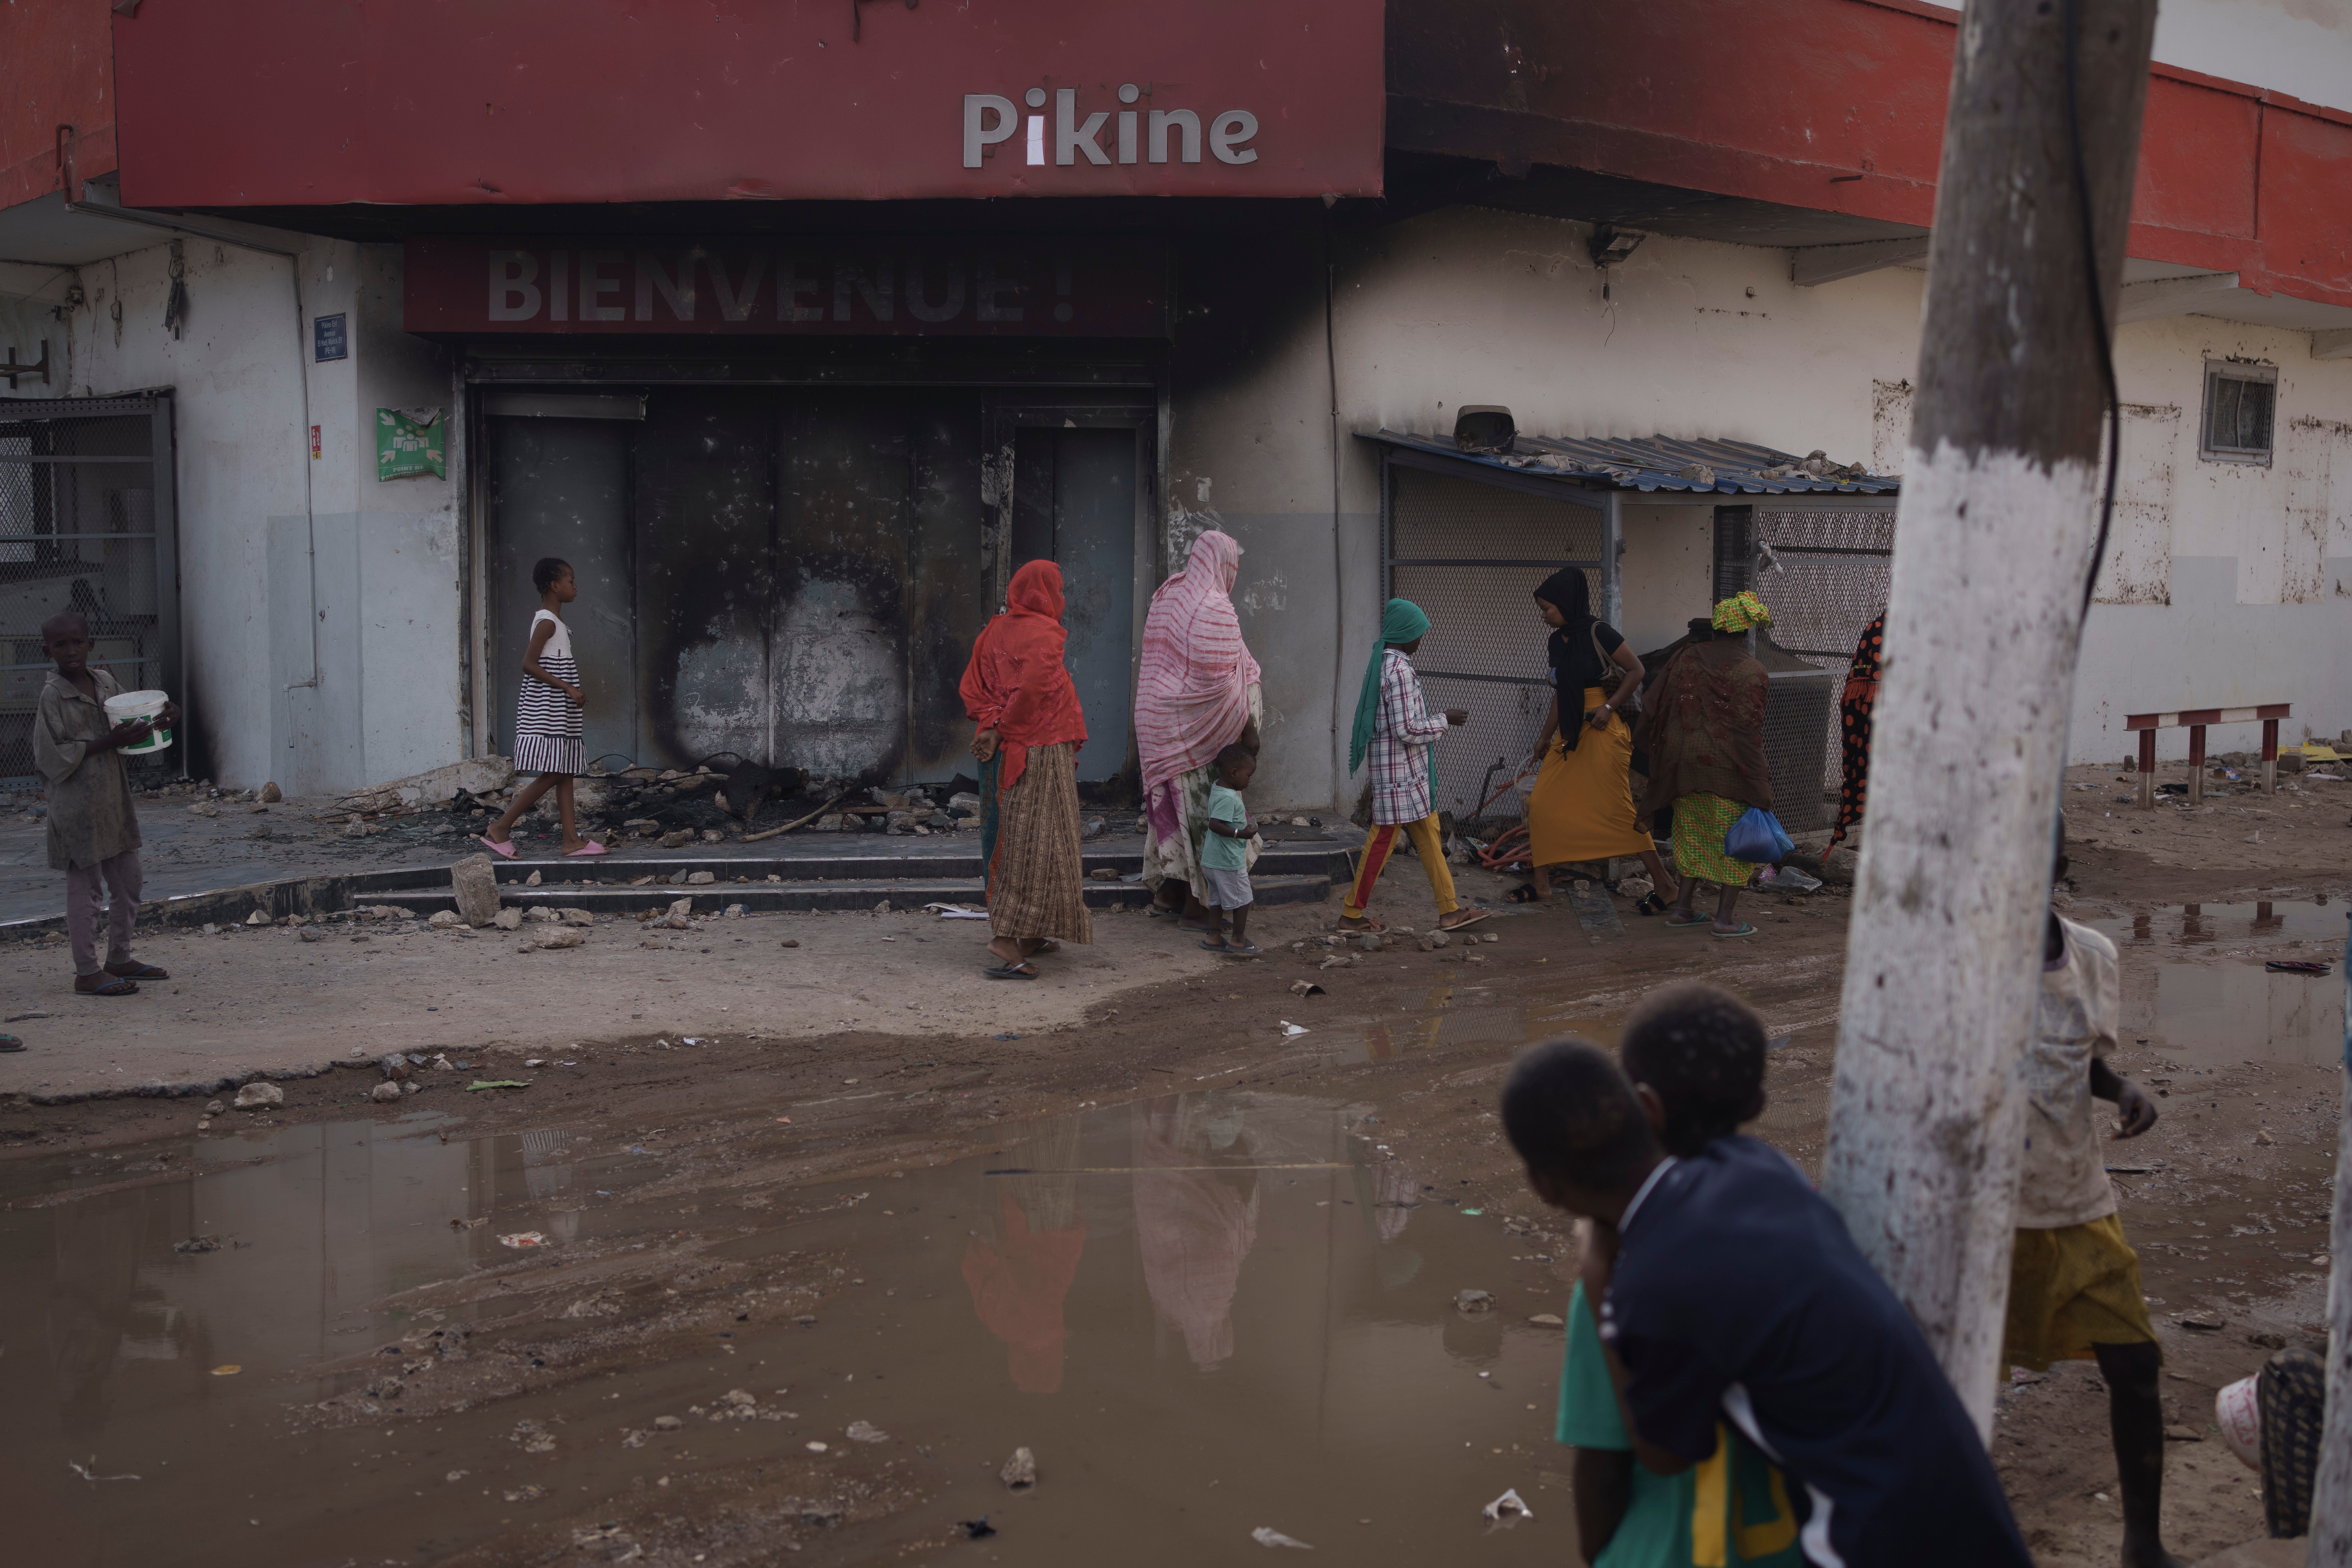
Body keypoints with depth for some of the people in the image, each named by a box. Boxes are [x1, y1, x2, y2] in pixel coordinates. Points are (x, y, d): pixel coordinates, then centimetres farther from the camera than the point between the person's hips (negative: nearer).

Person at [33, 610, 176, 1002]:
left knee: (128, 881, 14)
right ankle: (87, 972, 6)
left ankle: (119, 958, 28)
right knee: (85, 885, -1)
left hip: (115, 798, 7)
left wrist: (163, 718, -1)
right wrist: (107, 743, -22)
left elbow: (134, 725, 20)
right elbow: (52, 757, -16)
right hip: (77, 804, -7)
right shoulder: (52, 695, -12)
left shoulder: (106, 683, 8)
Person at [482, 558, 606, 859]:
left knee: (565, 772, 7)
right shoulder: (547, 623, -13)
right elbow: (529, 664, -21)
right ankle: (501, 828, -4)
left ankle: (572, 839, 7)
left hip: (559, 712, 10)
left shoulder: (553, 623, 16)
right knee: (552, 774, -10)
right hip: (546, 711, -10)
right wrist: (568, 688, -22)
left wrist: (573, 692, 18)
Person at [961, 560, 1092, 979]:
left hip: (1005, 753, 8)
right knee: (1036, 846, -6)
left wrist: (992, 724, -7)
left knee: (1009, 841, 14)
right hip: (1042, 753, -8)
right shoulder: (1044, 635, -13)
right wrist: (1002, 729, -12)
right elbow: (1032, 689, -23)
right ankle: (1005, 941, -12)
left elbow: (972, 684, 3)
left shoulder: (996, 631, 9)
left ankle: (1029, 936, 24)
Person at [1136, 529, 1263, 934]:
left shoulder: (1167, 596, 10)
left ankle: (1167, 891, 25)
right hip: (1193, 725, -9)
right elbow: (1222, 680, -21)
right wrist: (1249, 731, -13)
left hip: (1156, 717, 9)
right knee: (1202, 809, -1)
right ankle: (1194, 907, 5)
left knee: (1171, 803, 17)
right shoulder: (1215, 609, -18)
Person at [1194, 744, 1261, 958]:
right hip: (1229, 860, -9)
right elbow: (1215, 824, -32)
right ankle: (1238, 941, 9)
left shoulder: (1215, 788, 7)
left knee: (1217, 899, 17)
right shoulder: (1228, 798, -23)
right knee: (1242, 900, 3)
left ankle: (1213, 938, 21)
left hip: (1211, 860, 9)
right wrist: (1239, 833, -31)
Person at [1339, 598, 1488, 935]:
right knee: (1384, 838, -1)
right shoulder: (1400, 671, -21)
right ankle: (1352, 914, 8)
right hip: (1400, 771, -10)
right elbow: (1406, 730, -23)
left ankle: (1450, 910, 15)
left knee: (1429, 836, 11)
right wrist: (1445, 720, -11)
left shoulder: (1380, 663, 10)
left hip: (1411, 771, 10)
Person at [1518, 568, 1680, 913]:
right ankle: (1541, 882, 14)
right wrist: (1546, 736, 23)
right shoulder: (1557, 642, 12)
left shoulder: (1597, 632, -11)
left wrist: (1609, 707, -18)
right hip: (1572, 732, 8)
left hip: (1603, 730, -8)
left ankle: (1663, 883, -1)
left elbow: (1636, 670, -10)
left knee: (1617, 808, -9)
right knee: (1542, 802, 4)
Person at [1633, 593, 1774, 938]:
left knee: (1693, 836, 18)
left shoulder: (1685, 658, 4)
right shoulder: (1750, 670, -11)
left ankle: (1682, 909, 17)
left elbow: (1655, 709, 6)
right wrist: (1760, 786, -11)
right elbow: (1748, 729, -15)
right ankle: (1725, 916, 6)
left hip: (1685, 764, 5)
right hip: (1728, 767, -5)